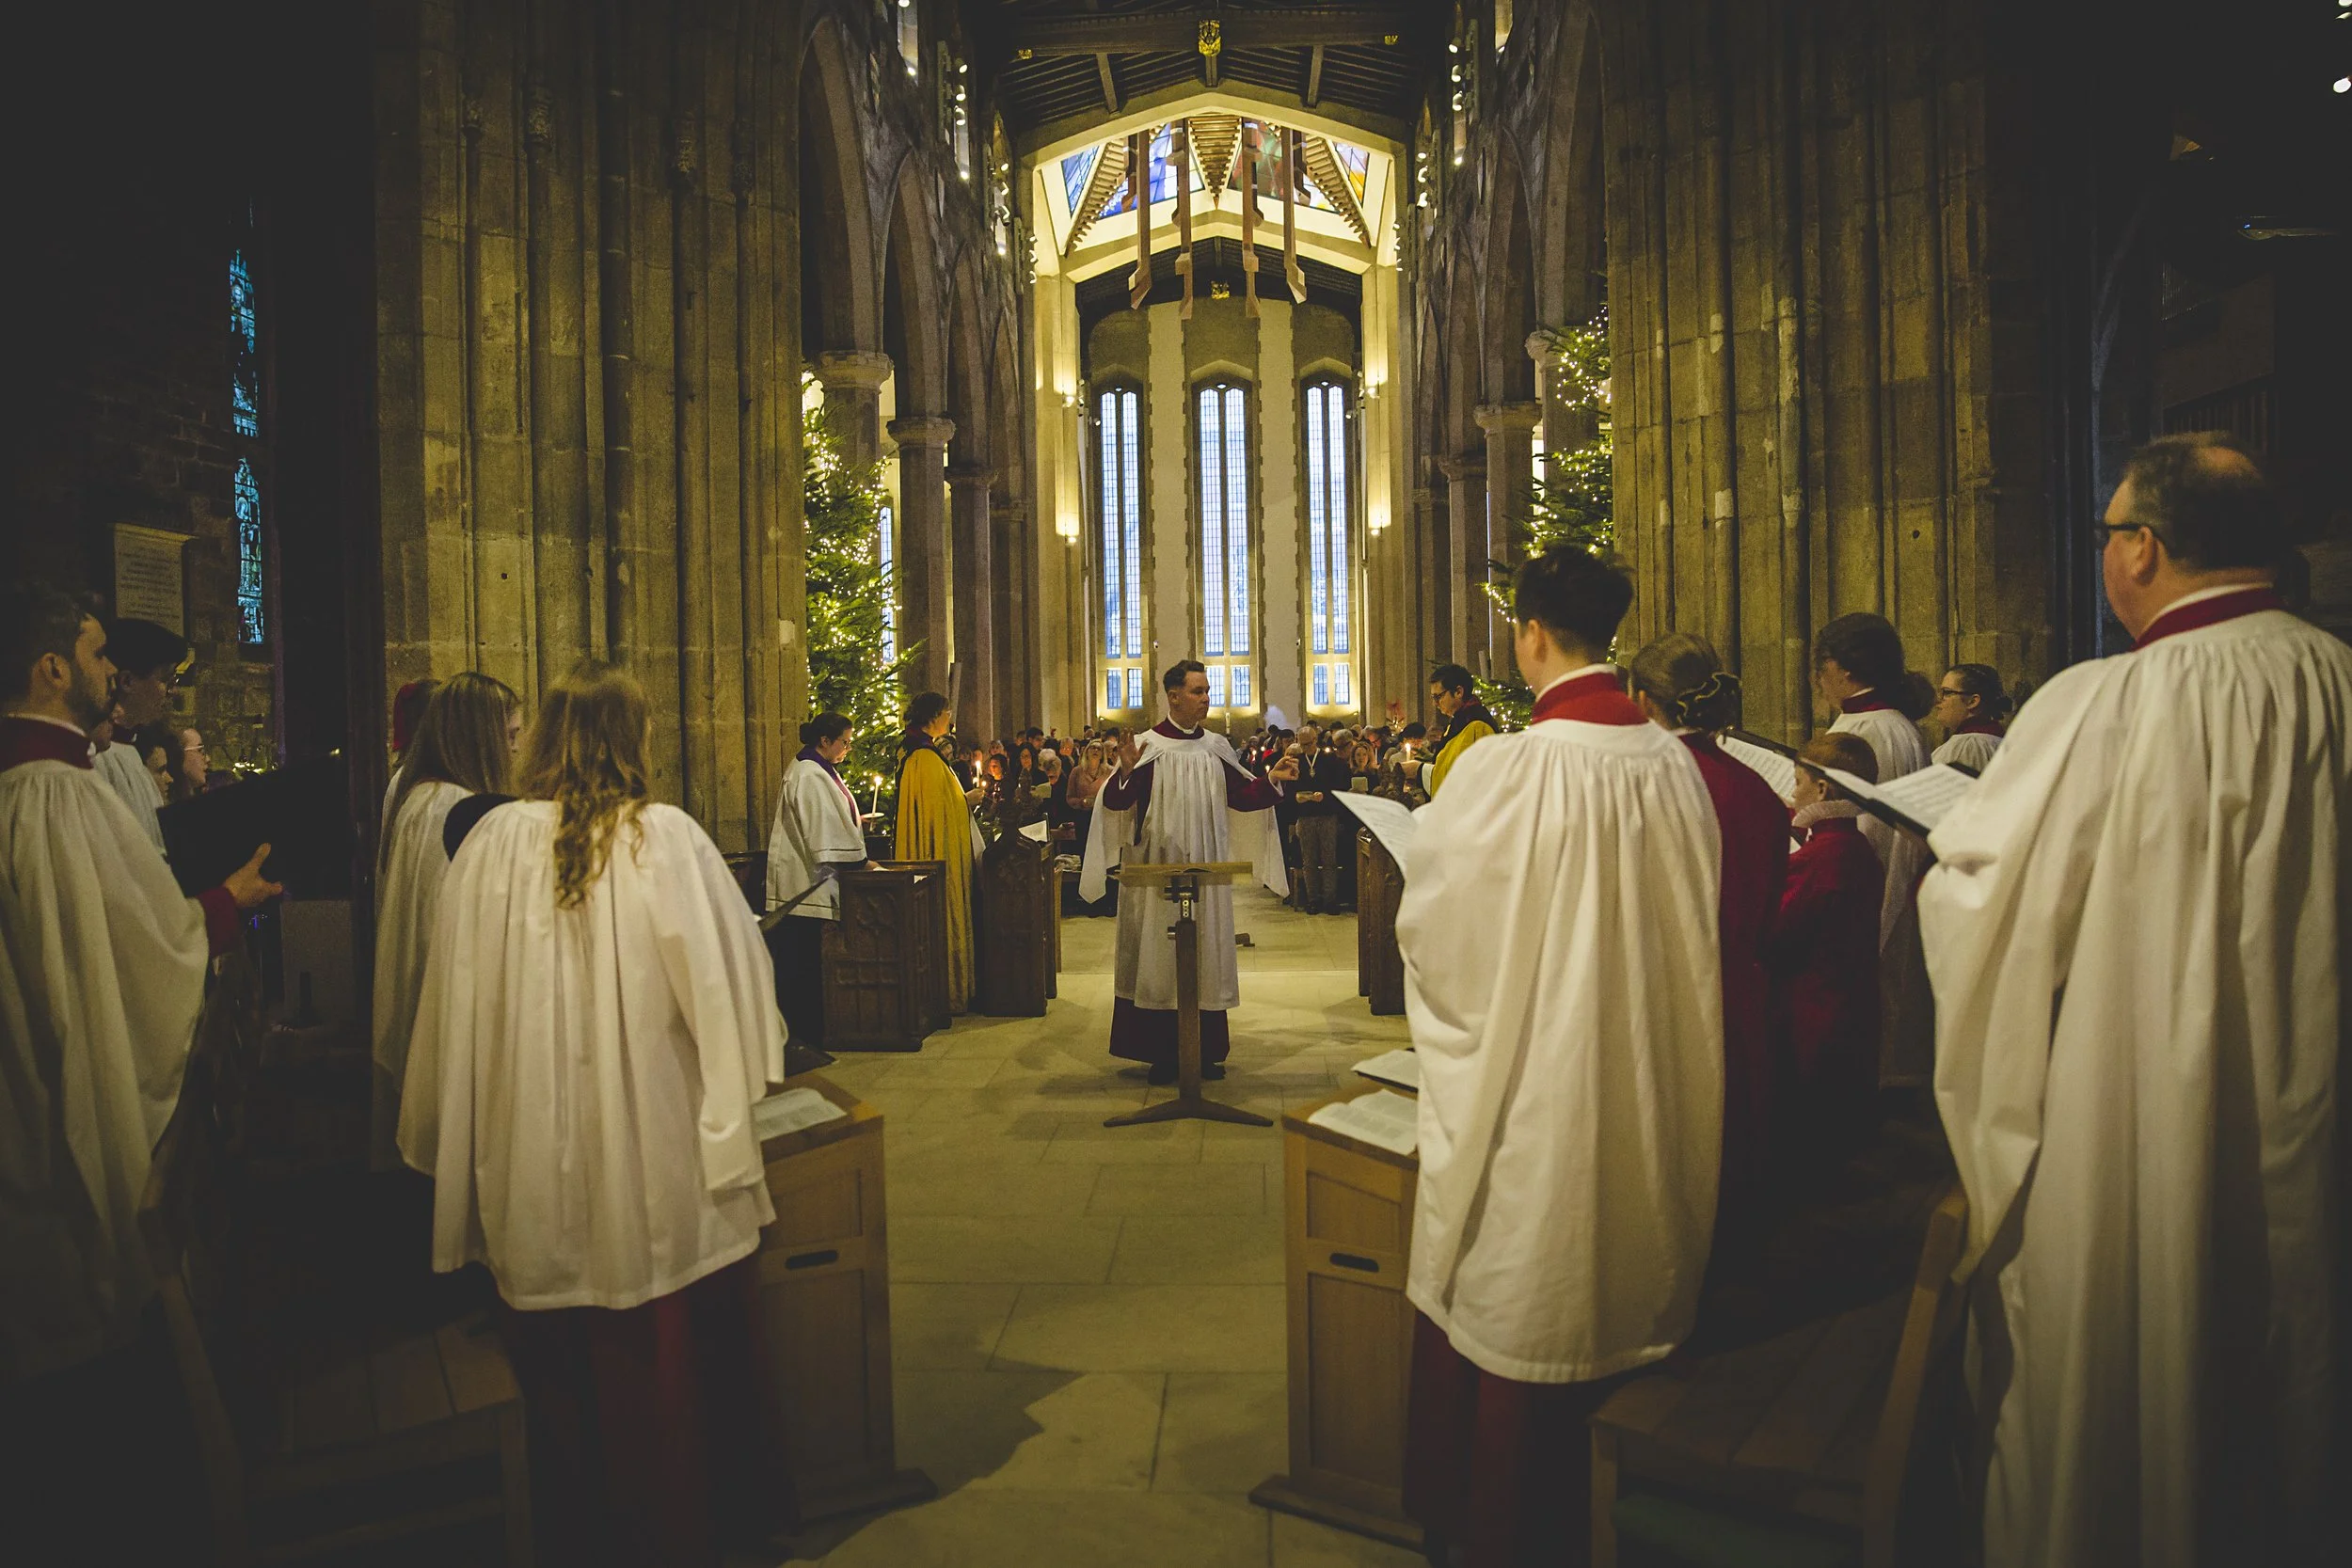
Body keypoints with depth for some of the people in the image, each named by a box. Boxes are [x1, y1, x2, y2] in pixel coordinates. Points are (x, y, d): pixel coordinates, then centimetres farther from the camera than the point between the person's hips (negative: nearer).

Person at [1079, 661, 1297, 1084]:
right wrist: (1125, 771, -30)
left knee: (1206, 956, 8)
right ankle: (1162, 1054, 9)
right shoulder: (1148, 745, -6)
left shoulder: (1216, 747, 8)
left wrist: (1272, 779, -4)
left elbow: (1241, 798, 10)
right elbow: (1116, 804, -12)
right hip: (1158, 871, -4)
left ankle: (1205, 1050, 17)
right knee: (1159, 955, 0)